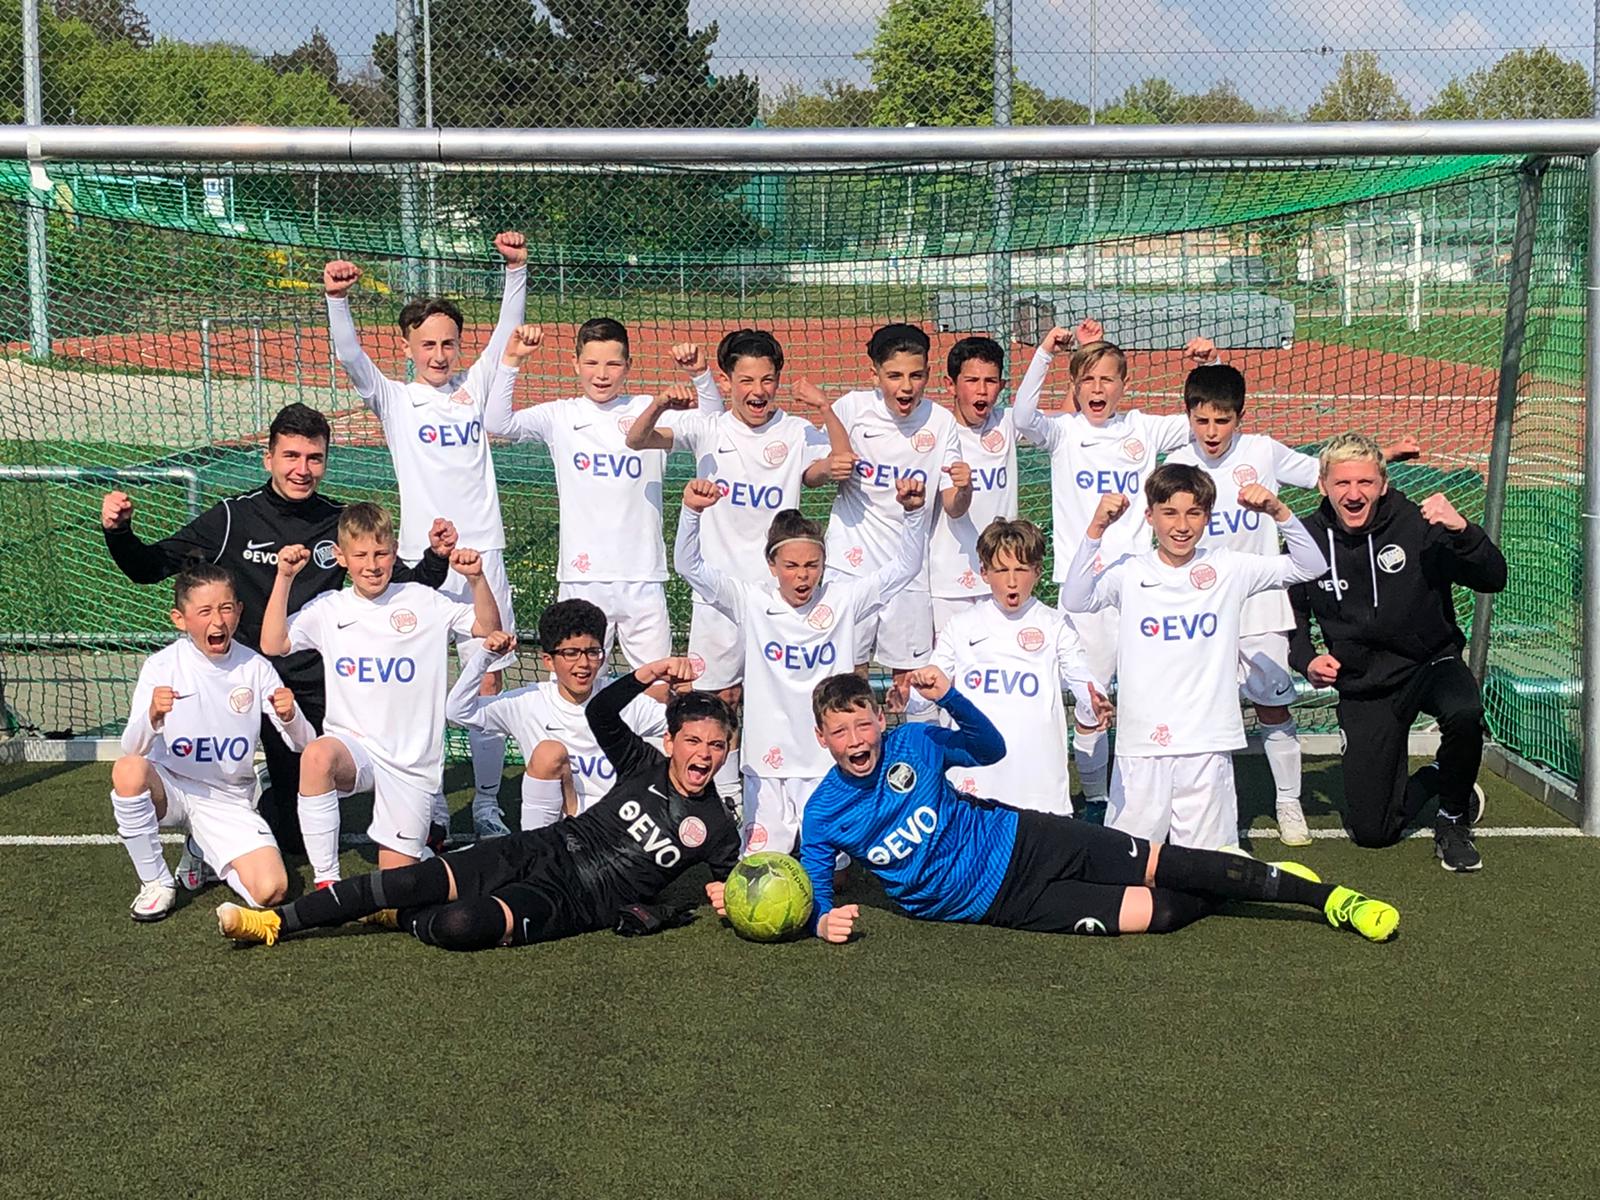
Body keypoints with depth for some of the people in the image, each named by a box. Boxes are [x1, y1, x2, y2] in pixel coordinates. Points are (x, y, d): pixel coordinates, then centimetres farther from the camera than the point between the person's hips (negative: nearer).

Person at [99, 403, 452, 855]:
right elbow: (148, 567, -2)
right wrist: (119, 532, -21)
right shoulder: (232, 519, -5)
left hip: (314, 694, 2)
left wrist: (436, 558, -11)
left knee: (298, 836, 7)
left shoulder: (341, 524, 2)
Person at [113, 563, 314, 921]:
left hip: (229, 801, 2)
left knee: (270, 891, -20)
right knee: (128, 771, -36)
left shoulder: (255, 668, -6)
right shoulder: (161, 667, -11)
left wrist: (290, 717, -29)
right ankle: (155, 881, -12)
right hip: (170, 788, -1)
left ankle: (200, 851, 15)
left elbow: (305, 744, -6)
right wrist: (152, 717, -41)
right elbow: (132, 750, -19)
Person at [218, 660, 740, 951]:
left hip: (575, 902, -3)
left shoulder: (717, 828, 1)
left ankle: (399, 921, 5)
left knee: (458, 925, -29)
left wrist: (727, 894, -12)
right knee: (417, 881, -16)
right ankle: (276, 921, -7)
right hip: (537, 850, 3)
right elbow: (600, 713, 2)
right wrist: (652, 673, -12)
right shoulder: (647, 767, 7)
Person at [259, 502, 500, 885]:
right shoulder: (328, 609, 4)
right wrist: (284, 578, -11)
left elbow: (488, 628, -1)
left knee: (398, 878, 1)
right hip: (352, 745, 0)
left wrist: (476, 578, -17)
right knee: (317, 756, -38)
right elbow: (273, 644, -6)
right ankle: (325, 880, -27)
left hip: (412, 758, 0)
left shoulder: (423, 602, 2)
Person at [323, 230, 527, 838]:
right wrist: (337, 299, -25)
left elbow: (508, 331, 5)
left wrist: (516, 269, -9)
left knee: (487, 686, 3)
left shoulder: (475, 388, 12)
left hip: (483, 557, 2)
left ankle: (487, 805, 14)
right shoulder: (393, 399, 6)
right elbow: (350, 357, -8)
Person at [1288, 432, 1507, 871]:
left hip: (1431, 662, -2)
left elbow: (1493, 580, -19)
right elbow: (1292, 613, 9)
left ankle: (1454, 818, -9)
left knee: (1463, 713, -39)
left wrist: (1462, 531, -35)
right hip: (1363, 685, 2)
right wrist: (1306, 658, -9)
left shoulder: (1417, 524, -16)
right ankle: (1432, 780, 34)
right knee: (1370, 831, 0)